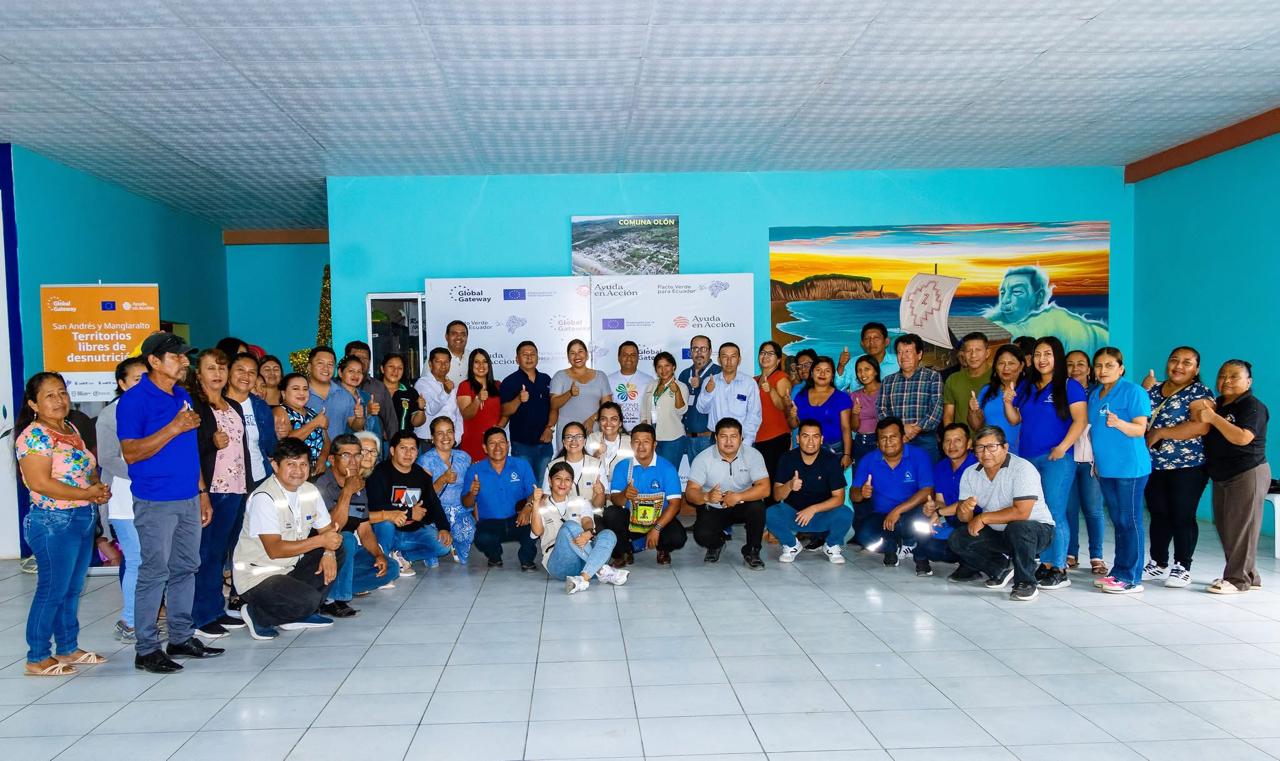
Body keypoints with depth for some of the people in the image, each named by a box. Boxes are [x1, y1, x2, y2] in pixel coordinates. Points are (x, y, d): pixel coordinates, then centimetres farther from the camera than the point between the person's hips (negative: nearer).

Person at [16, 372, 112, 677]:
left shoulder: (71, 429, 12)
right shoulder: (34, 435, -14)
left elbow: (87, 467, 20)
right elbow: (39, 482, -22)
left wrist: (99, 487, -2)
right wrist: (87, 493, -19)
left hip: (83, 520, 8)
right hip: (54, 523, -8)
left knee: (72, 589, 16)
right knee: (52, 591, 0)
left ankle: (68, 648, 28)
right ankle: (38, 659, 12)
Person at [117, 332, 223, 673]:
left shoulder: (183, 396, 13)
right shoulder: (134, 399, -10)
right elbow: (131, 453, -16)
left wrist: (203, 492, 16)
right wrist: (174, 428, -22)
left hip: (189, 499, 7)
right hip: (155, 503, -7)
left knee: (185, 568, 13)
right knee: (155, 572, -3)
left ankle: (181, 637, 24)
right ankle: (146, 649, 8)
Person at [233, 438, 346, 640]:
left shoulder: (310, 491, 1)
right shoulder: (264, 498, -22)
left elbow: (327, 529, 7)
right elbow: (274, 549, -27)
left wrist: (328, 552, -16)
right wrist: (321, 541, -30)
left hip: (289, 567, 8)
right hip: (256, 576, -8)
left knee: (336, 553, -4)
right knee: (309, 599, -27)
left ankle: (300, 614, 3)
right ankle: (257, 614, 1)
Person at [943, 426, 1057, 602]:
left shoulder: (1023, 469, -21)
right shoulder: (970, 474, -1)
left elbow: (1021, 512, -30)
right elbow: (964, 517, -3)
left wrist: (983, 518, -23)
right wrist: (964, 509, -28)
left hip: (1037, 529, -6)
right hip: (997, 533, 6)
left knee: (1017, 528, -38)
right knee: (957, 540, -12)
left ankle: (1026, 583, -15)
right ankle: (1001, 567, 12)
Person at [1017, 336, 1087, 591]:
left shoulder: (1069, 386, -2)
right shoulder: (1028, 388, 16)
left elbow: (1080, 420, -10)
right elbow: (1015, 419, 18)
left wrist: (1063, 447, -19)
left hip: (1055, 459, -6)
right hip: (1027, 458, 6)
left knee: (1054, 513, -6)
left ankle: (1059, 570, -1)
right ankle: (1044, 566, 16)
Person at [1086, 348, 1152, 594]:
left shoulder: (1133, 391, -7)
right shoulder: (1095, 394, 13)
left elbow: (1140, 429, -13)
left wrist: (1119, 423, -32)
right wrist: (1095, 459, 16)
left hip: (1130, 467, -7)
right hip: (1106, 468, 7)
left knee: (1130, 522, -3)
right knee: (1118, 522, 13)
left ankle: (1131, 578, 1)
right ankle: (1118, 572, 19)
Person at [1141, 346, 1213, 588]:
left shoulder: (1201, 393, -6)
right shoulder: (1153, 390, 12)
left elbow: (1202, 426, -19)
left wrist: (1160, 433, -18)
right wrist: (1144, 391, 0)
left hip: (1187, 465, -5)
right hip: (1153, 465, 5)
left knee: (1183, 517, 0)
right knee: (1158, 516, 12)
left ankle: (1182, 568, 11)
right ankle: (1158, 564, 22)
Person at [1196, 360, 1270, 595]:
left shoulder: (1252, 406, -11)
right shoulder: (1217, 404, 12)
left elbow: (1243, 437, -25)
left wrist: (1213, 418, -26)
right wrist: (1199, 409, -4)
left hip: (1247, 475, -8)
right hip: (1221, 477, 8)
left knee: (1240, 527, -5)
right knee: (1225, 528, 11)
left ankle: (1238, 578, 1)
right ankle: (1248, 576, 22)